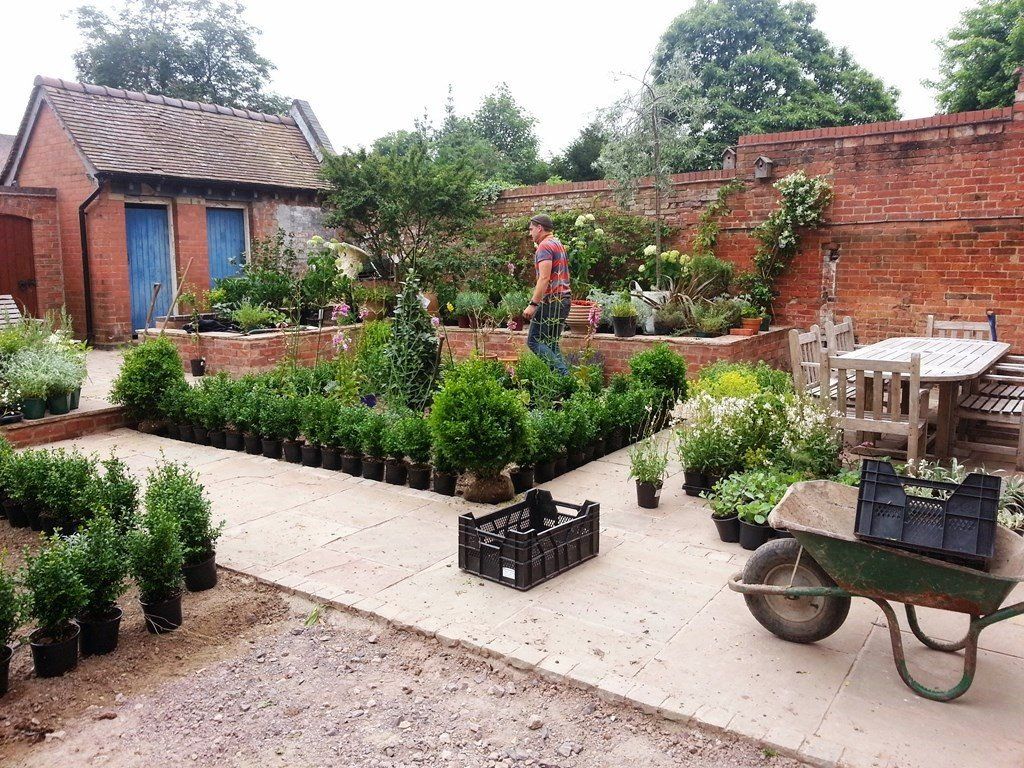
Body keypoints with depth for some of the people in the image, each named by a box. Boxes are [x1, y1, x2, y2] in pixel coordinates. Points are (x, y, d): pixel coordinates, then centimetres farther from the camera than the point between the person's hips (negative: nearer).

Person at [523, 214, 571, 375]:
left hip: (550, 301, -10)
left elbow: (544, 278, -21)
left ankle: (562, 373, -16)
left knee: (534, 341, -7)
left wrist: (533, 304, -24)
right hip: (564, 299, 10)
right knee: (551, 342, 12)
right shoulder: (560, 245, 20)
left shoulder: (545, 246, -11)